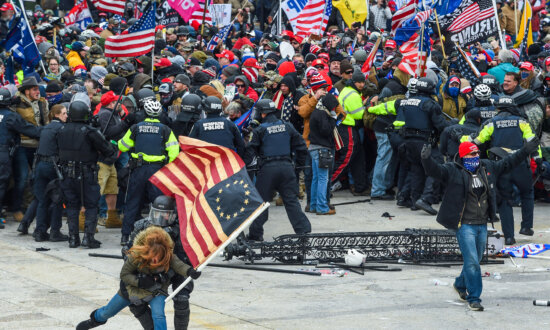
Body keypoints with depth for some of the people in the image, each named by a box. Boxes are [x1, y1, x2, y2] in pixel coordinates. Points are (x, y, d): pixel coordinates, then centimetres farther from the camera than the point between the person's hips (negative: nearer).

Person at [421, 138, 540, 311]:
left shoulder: (488, 167, 8)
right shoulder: (453, 170, -9)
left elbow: (507, 163, 20)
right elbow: (434, 169, -22)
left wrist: (525, 151, 20)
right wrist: (426, 159, -43)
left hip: (482, 224, 6)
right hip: (465, 225, -6)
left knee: (475, 260, 18)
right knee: (472, 261, -10)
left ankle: (460, 284, 43)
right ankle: (474, 298, -2)